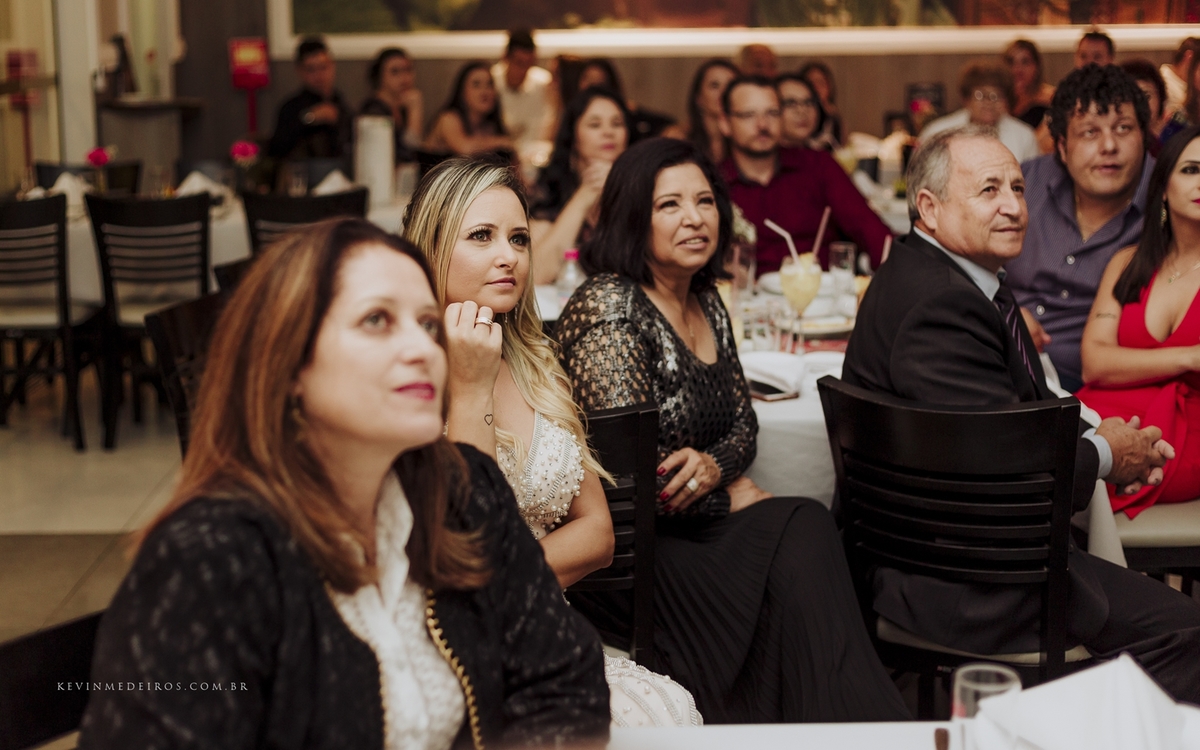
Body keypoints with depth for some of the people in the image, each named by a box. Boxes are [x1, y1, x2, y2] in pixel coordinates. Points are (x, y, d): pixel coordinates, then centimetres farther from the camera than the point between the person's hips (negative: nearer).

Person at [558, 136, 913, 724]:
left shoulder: (707, 304, 14)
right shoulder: (607, 306, -12)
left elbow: (743, 423, 20)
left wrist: (713, 464, -5)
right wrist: (731, 495, -4)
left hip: (696, 526, 7)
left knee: (804, 529, -23)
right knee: (799, 530, -26)